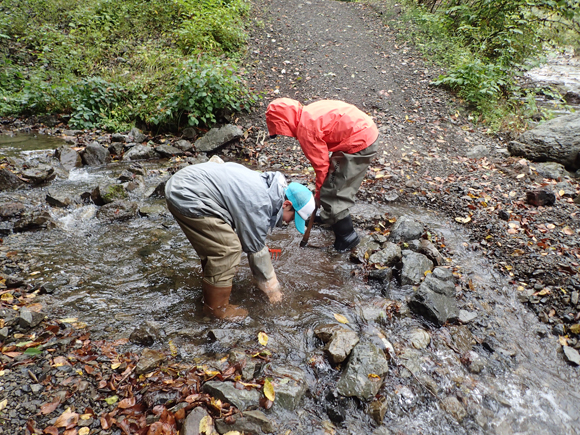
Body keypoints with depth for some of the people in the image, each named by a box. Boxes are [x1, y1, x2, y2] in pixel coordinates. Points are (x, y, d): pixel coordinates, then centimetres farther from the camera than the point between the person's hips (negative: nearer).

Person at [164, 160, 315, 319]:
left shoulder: (267, 183, 9)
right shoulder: (259, 205, -20)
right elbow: (255, 250, -9)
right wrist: (271, 288, 6)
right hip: (187, 197, -10)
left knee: (213, 244, 21)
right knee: (227, 249, -9)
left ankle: (210, 288, 42)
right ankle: (217, 308, 8)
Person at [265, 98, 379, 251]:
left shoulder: (305, 129, -18)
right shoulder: (309, 112, 9)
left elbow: (321, 165, -12)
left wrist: (319, 194, 0)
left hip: (359, 144, -10)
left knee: (332, 194, -1)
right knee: (335, 183, 24)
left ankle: (347, 236, 12)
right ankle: (330, 216, 44)